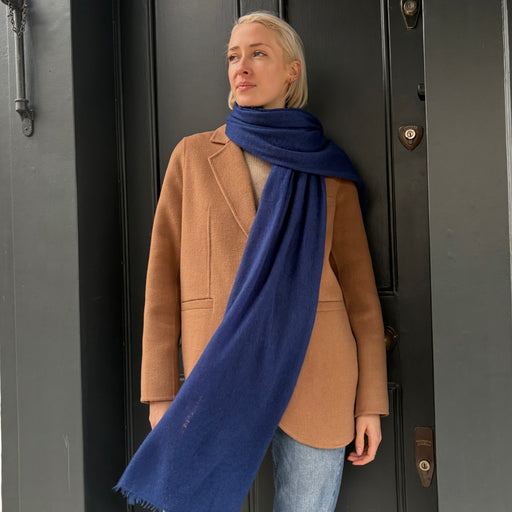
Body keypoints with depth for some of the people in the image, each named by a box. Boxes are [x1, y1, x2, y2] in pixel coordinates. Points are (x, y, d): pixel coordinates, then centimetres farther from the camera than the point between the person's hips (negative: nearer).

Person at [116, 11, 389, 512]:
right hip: (220, 375, 0)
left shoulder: (329, 170, 8)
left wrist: (370, 401, 2)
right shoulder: (193, 156, 8)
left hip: (315, 379, 0)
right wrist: (160, 392, -1)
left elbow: (358, 286, 7)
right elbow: (164, 276, 4)